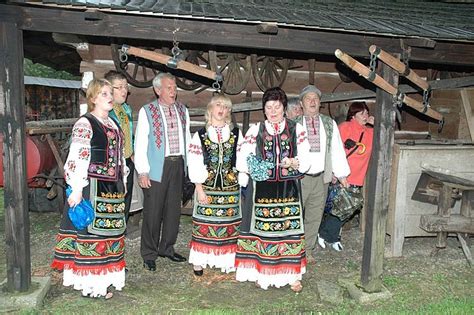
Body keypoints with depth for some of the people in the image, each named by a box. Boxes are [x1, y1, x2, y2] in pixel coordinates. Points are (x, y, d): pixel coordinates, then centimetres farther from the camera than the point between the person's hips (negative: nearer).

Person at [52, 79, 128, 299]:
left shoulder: (112, 124, 15)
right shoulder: (84, 124, -9)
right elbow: (76, 159, -15)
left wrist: (122, 183, 19)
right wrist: (77, 190, -20)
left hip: (113, 189, 8)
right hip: (92, 187, -8)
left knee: (109, 231, 13)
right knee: (91, 231, -1)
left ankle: (106, 276, 26)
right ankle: (90, 284, 10)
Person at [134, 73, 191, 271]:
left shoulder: (183, 110, 12)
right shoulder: (147, 111, -3)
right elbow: (140, 144, -5)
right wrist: (142, 172, -10)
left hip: (178, 165, 5)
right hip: (157, 167, -5)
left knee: (174, 209, 12)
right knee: (153, 211, 1)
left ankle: (167, 248, 29)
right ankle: (149, 254, 16)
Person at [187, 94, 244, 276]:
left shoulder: (236, 134, 7)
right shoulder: (201, 135, 2)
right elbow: (194, 165, 0)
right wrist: (199, 189, -6)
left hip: (230, 186, 2)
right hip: (207, 186, -1)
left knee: (229, 223, 6)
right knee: (204, 223, 2)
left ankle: (226, 260, 18)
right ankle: (199, 260, 14)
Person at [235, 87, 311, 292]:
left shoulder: (296, 130, 7)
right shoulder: (255, 131, 6)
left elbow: (306, 161, 4)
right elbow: (241, 160, 1)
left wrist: (295, 163, -17)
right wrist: (253, 168, -18)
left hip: (288, 188, 1)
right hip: (262, 189, 0)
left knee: (289, 228, 2)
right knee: (262, 229, 3)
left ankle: (292, 274, 15)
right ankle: (262, 273, 18)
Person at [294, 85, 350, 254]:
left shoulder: (329, 123, 10)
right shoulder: (294, 124, 1)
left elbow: (337, 149, 10)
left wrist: (342, 174, 8)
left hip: (322, 178, 3)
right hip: (299, 177, -3)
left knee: (315, 215, 11)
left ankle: (307, 249, 25)